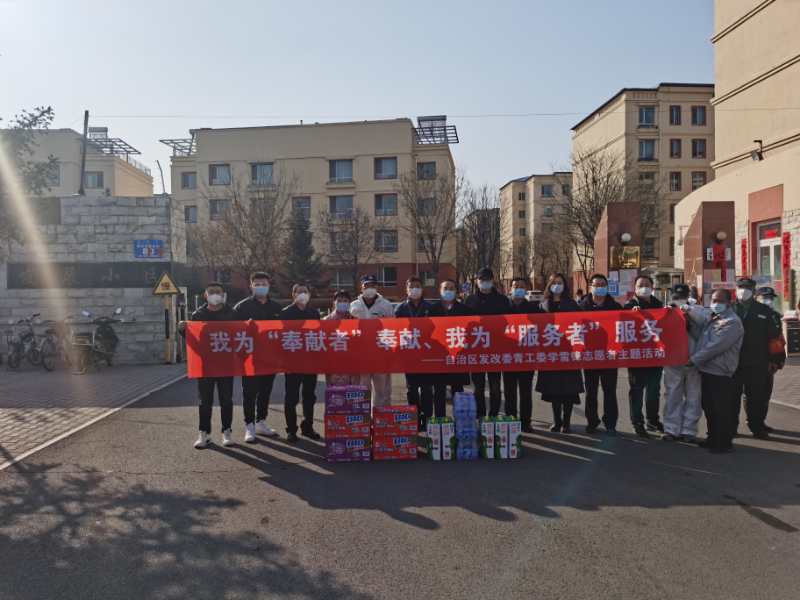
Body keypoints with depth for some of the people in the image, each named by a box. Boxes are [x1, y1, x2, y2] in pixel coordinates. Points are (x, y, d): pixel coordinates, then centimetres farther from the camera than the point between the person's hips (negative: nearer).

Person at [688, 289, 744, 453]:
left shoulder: (732, 322, -15)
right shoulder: (710, 317, 14)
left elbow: (716, 346, -20)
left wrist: (694, 359, -15)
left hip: (720, 373, -9)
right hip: (706, 369, 9)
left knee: (722, 410, -1)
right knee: (708, 407, 16)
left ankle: (724, 443, 10)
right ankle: (713, 438, 29)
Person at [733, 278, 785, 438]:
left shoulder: (764, 311, 6)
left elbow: (775, 336, 3)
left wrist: (775, 360, -2)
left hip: (757, 364, 0)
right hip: (733, 363, 0)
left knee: (757, 397, 6)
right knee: (733, 396, 7)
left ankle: (757, 427, 19)